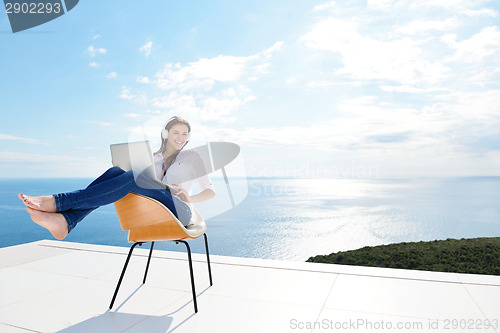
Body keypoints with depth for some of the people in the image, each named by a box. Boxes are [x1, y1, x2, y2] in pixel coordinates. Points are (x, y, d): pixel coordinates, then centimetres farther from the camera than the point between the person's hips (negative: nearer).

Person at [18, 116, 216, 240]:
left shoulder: (192, 157, 14)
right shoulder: (153, 158, 24)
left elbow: (210, 191, 10)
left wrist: (190, 198, -10)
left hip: (179, 212, -4)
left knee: (133, 179, -30)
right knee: (116, 171, -21)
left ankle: (58, 202, -33)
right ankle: (64, 221, -39)